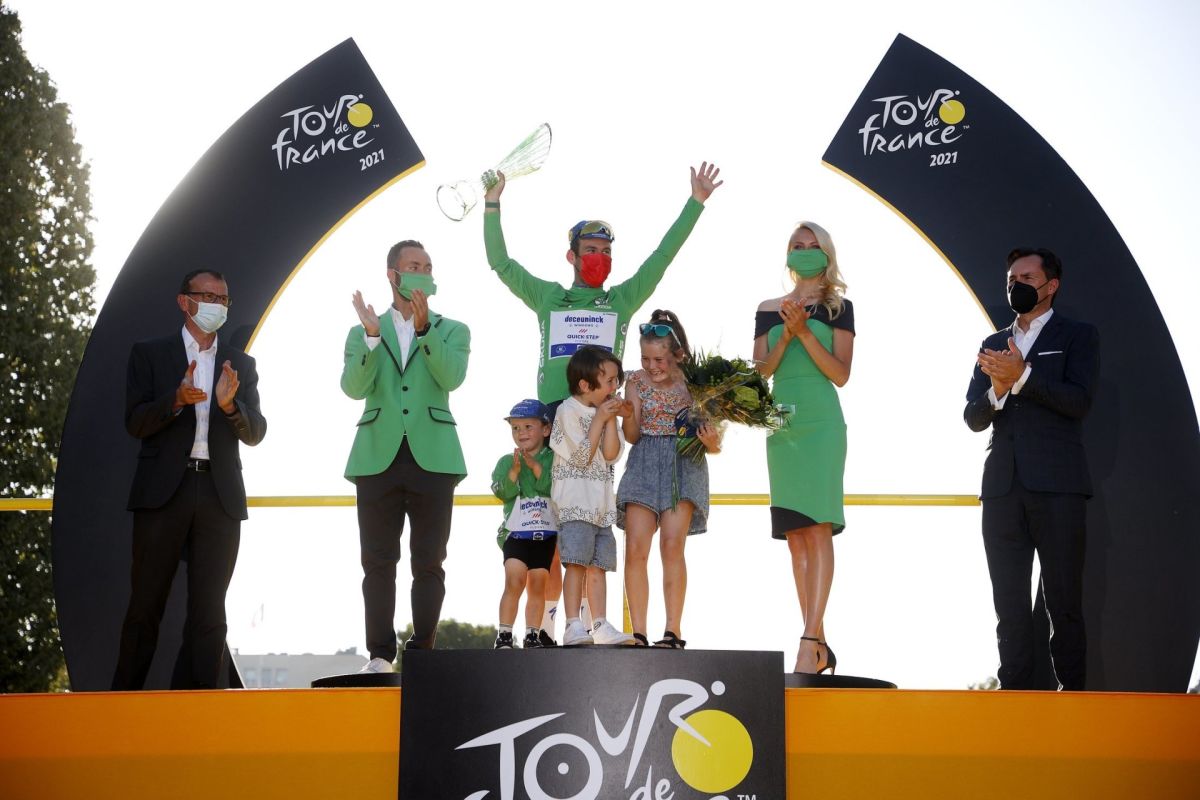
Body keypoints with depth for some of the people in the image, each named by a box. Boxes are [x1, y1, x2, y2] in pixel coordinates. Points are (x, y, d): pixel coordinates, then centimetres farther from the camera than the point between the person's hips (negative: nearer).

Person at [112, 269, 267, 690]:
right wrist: (177, 399, -21)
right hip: (163, 492, -2)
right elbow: (135, 423, -3)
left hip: (220, 497, 2)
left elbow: (255, 433, 5)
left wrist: (229, 404, -15)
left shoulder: (240, 364, 13)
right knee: (145, 606, 2)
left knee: (208, 612, 3)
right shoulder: (149, 354, 6)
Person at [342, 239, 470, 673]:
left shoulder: (452, 331, 12)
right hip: (378, 457, 1)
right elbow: (353, 387, -3)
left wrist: (424, 327, -19)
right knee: (378, 562, 2)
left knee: (428, 563, 0)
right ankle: (380, 654, 7)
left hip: (432, 457, -1)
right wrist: (372, 335, -15)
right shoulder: (361, 333, 14)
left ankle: (421, 652, 6)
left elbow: (451, 378, -8)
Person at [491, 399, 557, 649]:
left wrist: (535, 466, -18)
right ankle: (504, 635, -9)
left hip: (546, 532, 1)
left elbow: (554, 487, -11)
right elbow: (502, 492, -7)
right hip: (516, 531, -1)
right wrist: (514, 471, -21)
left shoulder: (552, 459, 4)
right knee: (514, 581, -12)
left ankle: (533, 635, 12)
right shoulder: (506, 461, 7)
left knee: (538, 585, 5)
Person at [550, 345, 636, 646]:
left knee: (598, 565, 6)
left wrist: (611, 419, -4)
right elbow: (583, 456, -11)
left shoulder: (605, 410, 14)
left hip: (601, 500, 7)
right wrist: (600, 419, -8)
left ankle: (600, 626, 6)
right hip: (575, 498, -7)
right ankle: (574, 627, -16)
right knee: (577, 562, -14)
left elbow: (611, 454, 2)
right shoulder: (569, 410, -6)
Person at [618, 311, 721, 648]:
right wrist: (627, 415, -22)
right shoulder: (636, 381, 4)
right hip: (644, 464, 3)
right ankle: (638, 633, -4)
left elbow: (711, 443, 1)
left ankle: (673, 632, -10)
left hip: (683, 465, -2)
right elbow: (632, 435, -2)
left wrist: (711, 443, -23)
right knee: (635, 548, -8)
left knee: (672, 544, -15)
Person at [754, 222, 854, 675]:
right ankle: (820, 645, 8)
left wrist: (806, 332, -11)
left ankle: (810, 641, -21)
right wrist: (786, 335, -5)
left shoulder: (838, 307, 6)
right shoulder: (768, 310, 15)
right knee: (795, 535, 2)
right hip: (781, 421, 4)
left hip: (821, 421, -4)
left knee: (817, 527, -15)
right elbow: (760, 373, 9)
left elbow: (841, 374, -2)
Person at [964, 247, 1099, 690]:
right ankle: (1014, 690, 8)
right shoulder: (993, 345, 19)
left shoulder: (1078, 336, 7)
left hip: (1057, 485, -4)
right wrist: (996, 390, -9)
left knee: (1063, 596, -3)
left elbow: (1079, 400, -8)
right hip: (1003, 486, 4)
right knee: (1009, 600, 4)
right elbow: (973, 418, 12)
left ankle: (1071, 690, 3)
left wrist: (1022, 375, -19)